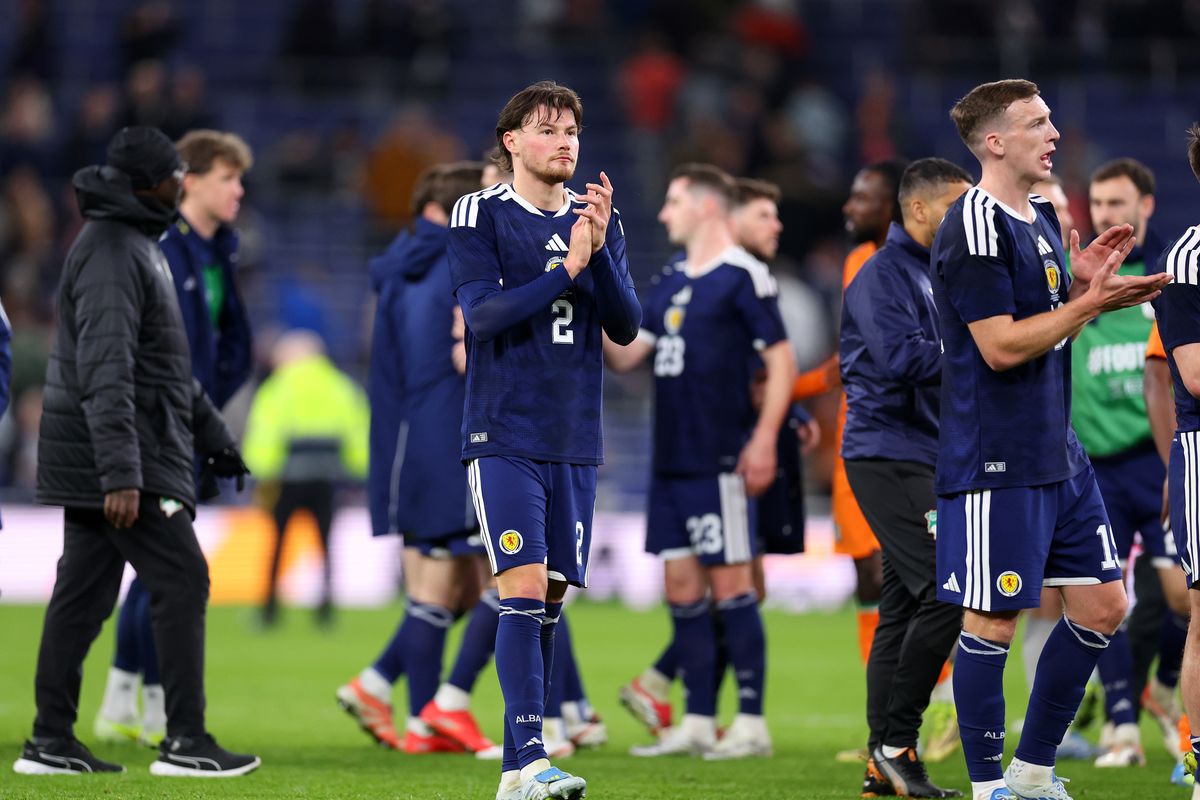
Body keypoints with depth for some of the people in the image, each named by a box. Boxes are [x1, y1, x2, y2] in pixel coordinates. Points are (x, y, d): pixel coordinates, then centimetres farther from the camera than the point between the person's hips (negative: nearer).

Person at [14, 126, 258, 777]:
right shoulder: (111, 255, -17)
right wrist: (120, 473, -29)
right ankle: (186, 742, -6)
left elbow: (165, 360, 27)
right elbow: (105, 373, -24)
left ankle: (52, 743, 10)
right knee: (182, 581, -7)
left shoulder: (137, 245, 17)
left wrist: (211, 433, 28)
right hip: (118, 459, -10)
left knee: (83, 593, 9)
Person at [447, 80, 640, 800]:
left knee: (550, 599, 5)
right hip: (504, 437, -5)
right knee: (523, 588, -15)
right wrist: (566, 267, -21)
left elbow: (627, 327, 2)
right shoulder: (480, 216, -2)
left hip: (574, 441, 5)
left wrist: (599, 252, -13)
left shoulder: (599, 220, 11)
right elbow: (483, 314, -14)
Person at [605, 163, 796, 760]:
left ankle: (751, 723, -2)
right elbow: (625, 357, 16)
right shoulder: (671, 285, 16)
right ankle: (698, 724, 13)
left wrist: (764, 442, -17)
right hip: (672, 461, 8)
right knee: (681, 587, 8)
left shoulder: (743, 277, -7)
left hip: (718, 461, -8)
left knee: (730, 583, -6)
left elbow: (782, 361, -10)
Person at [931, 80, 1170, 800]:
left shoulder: (1042, 219, 16)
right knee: (994, 621, -3)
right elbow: (1001, 346, -19)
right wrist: (1092, 301, -17)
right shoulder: (975, 229, -15)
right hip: (997, 461, -10)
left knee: (1103, 606, 9)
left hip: (1059, 454, 10)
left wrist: (1083, 285, 5)